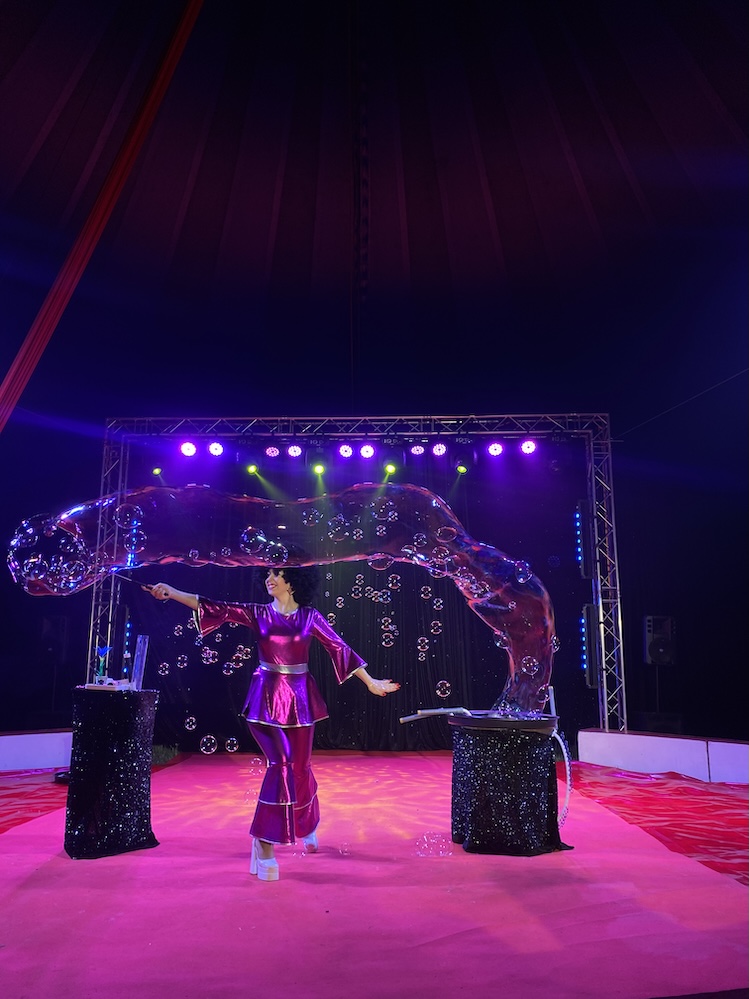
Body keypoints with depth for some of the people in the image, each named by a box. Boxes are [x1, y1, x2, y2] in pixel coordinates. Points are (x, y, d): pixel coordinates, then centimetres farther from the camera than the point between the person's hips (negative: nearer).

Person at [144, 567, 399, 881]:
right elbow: (217, 609, -9)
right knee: (281, 764, -13)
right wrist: (172, 592, -17)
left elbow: (340, 648, 1)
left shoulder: (310, 617, -1)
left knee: (300, 767, 13)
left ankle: (308, 825, 40)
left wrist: (370, 682, 3)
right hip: (267, 699, -1)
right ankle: (264, 843, -2)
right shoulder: (258, 613, -1)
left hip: (299, 698, 1)